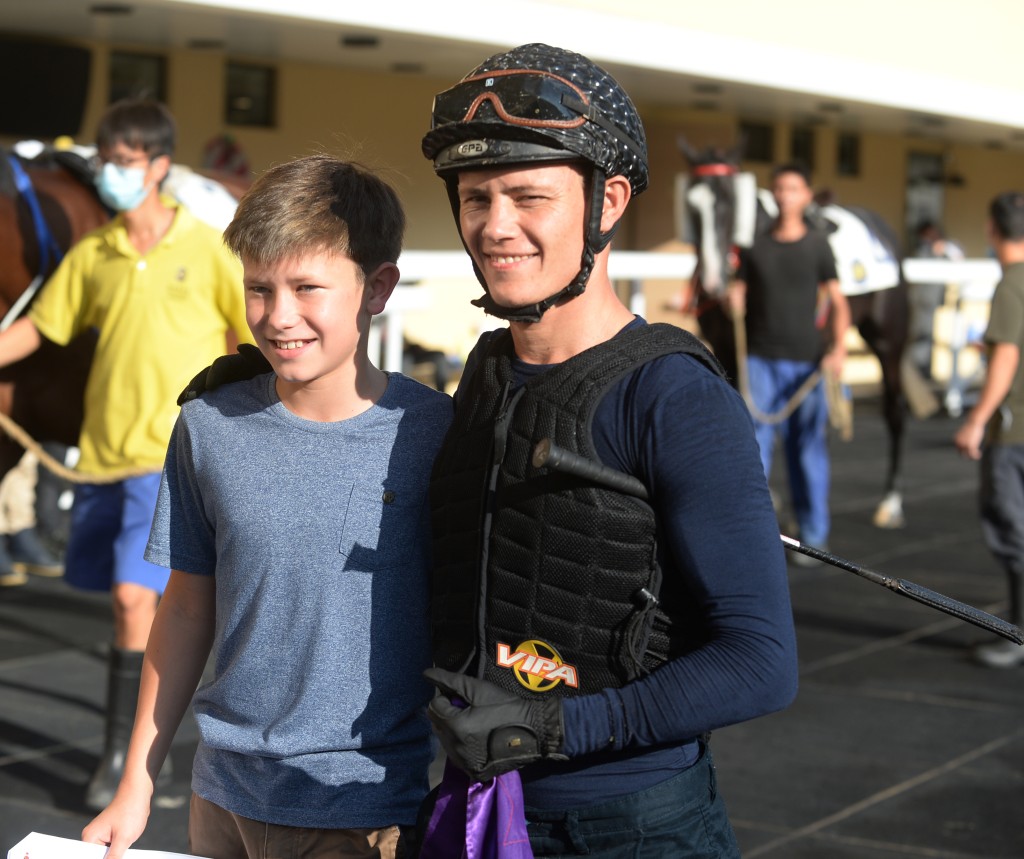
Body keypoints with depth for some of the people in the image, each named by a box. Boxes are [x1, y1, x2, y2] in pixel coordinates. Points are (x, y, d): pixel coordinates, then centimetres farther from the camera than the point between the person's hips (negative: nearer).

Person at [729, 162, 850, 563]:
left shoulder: (817, 245, 2)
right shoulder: (755, 245, 6)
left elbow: (837, 302, 2)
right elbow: (740, 297, 9)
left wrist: (838, 348, -12)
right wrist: (733, 300, -15)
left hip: (805, 360, -1)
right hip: (760, 359, 1)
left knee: (808, 449, 5)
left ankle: (813, 536, 15)